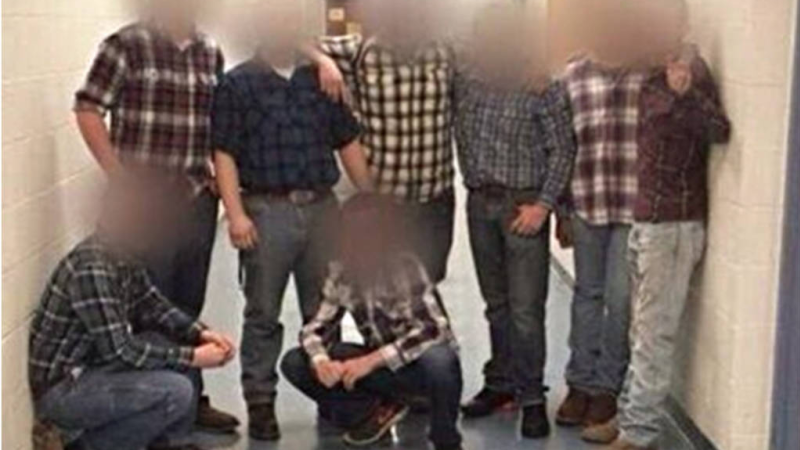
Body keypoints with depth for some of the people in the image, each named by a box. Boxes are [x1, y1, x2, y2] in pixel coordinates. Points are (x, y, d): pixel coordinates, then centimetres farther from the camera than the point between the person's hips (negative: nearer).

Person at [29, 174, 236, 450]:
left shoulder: (123, 254, 1)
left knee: (183, 343, 5)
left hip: (94, 365, 10)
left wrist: (199, 333, -6)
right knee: (176, 392, -24)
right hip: (61, 389, -10)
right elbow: (119, 351, -28)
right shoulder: (91, 268, -28)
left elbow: (152, 306, 11)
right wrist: (193, 357, -22)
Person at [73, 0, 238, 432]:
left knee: (188, 306, 15)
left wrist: (219, 171, 7)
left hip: (199, 198, 6)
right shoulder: (127, 45, -7)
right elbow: (88, 108, -8)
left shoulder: (211, 52, 10)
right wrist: (119, 177, -11)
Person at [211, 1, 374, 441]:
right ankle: (260, 402, 13)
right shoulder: (237, 83, 1)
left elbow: (348, 143, 14)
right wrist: (235, 214, -13)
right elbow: (224, 154, -4)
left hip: (322, 207, 4)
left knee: (324, 310, 12)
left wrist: (370, 200, 9)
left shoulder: (321, 78, 12)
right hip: (267, 210, -3)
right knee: (263, 314, 4)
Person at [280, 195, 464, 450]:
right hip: (382, 364, 5)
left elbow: (433, 330, -31)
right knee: (294, 364, -10)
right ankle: (378, 410, 6)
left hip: (420, 362, -5)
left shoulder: (406, 268, -21)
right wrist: (320, 361, -29)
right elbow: (315, 328, -6)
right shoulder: (342, 273, -6)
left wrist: (372, 360, -37)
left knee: (437, 359, -41)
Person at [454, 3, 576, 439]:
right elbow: (458, 136, 11)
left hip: (524, 204, -4)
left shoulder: (542, 88, -11)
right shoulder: (465, 79, 0)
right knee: (496, 303, 15)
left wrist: (543, 204, -13)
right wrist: (470, 180, -1)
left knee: (525, 309, -3)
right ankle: (500, 383, 26)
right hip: (480, 202, 4)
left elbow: (562, 151, -7)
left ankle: (531, 396, 7)